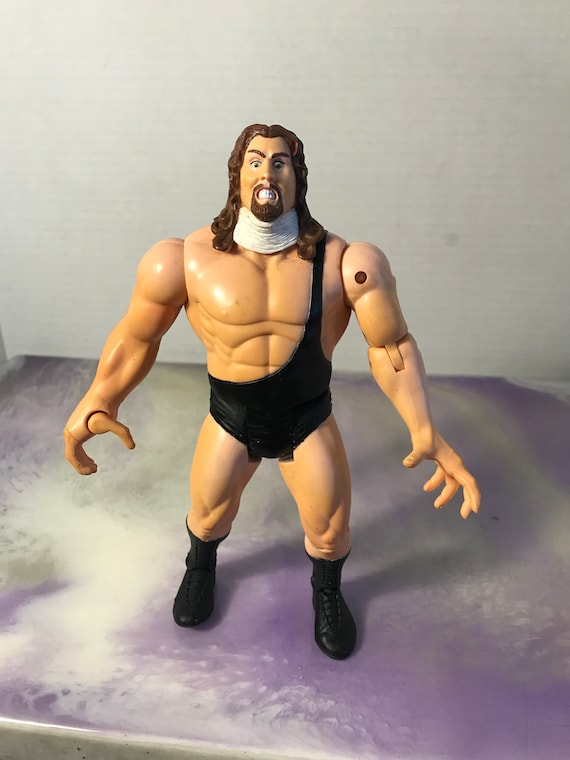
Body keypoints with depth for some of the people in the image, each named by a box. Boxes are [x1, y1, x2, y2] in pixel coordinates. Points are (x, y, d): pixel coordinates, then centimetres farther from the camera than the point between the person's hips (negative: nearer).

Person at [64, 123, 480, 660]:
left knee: (330, 531, 9)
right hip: (230, 415, 1)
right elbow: (136, 337, -4)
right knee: (207, 517, 19)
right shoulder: (188, 260, -16)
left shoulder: (343, 262, -17)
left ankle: (326, 590, 47)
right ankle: (200, 568, 58)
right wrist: (99, 401, -14)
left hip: (309, 417, 0)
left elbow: (390, 345, -12)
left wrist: (424, 432, -22)